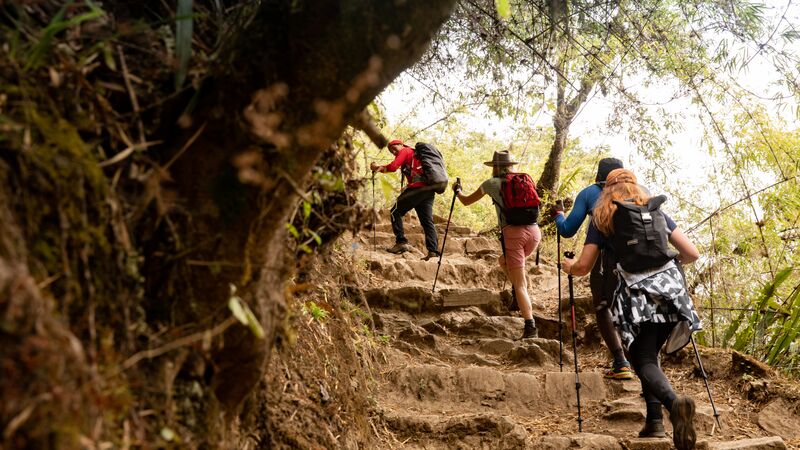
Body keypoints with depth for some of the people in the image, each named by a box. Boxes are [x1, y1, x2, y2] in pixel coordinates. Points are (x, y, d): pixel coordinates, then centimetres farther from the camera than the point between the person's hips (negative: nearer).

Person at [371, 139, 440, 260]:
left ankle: (401, 242, -8)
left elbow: (393, 167, -7)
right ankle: (433, 250, -6)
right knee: (427, 221, 4)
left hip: (418, 186, -8)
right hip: (429, 190, 8)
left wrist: (378, 167, 7)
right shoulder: (416, 154, 33)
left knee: (396, 211, 1)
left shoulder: (404, 151, 7)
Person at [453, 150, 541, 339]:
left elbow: (466, 201, 23)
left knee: (519, 285, -5)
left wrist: (457, 191, 43)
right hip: (534, 230, 4)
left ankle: (530, 328, -16)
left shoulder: (491, 183, 9)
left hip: (513, 233, -4)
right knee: (504, 261, 32)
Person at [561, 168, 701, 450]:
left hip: (637, 293, -3)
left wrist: (568, 266, 29)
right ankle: (655, 420, 10)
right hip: (670, 287, 4)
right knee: (649, 354, 20)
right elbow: (692, 253, 15)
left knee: (643, 360, -1)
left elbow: (583, 267, 7)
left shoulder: (601, 218, 11)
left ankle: (673, 402, -31)